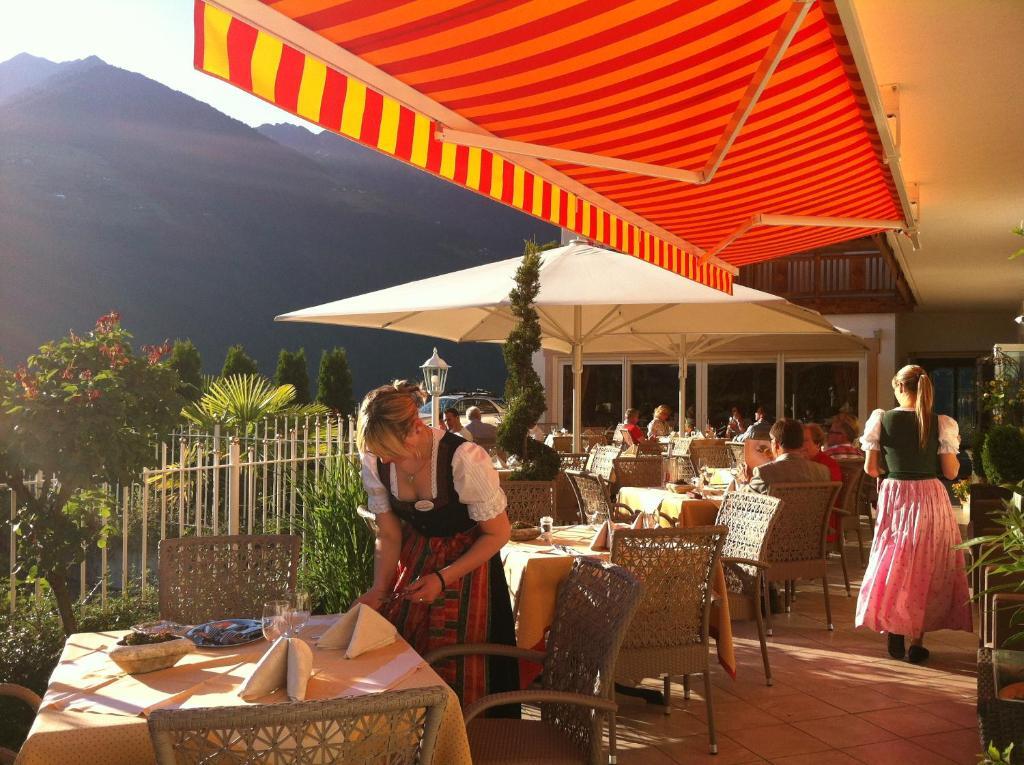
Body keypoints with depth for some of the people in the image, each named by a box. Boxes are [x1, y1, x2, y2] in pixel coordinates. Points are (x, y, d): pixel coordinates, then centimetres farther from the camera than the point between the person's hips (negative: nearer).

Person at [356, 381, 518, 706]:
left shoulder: (465, 459, -30)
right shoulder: (375, 460, -15)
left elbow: (498, 533, -16)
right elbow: (388, 536, -2)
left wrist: (443, 578, -22)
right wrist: (379, 589, -17)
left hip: (467, 559, -4)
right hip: (414, 557, 4)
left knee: (456, 673, 1)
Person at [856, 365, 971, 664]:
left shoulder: (882, 420, -6)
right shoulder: (940, 423, -7)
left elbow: (871, 469, -4)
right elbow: (951, 471, -5)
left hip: (895, 498, 0)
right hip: (930, 499, 0)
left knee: (894, 566, 15)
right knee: (928, 570, 11)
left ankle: (895, 635, 19)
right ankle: (917, 641, 11)